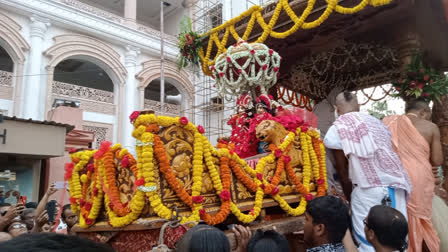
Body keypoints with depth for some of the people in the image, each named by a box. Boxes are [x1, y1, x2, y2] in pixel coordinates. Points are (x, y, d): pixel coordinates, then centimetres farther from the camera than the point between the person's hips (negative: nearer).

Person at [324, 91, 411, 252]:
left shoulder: (337, 129, 3)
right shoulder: (377, 122, 17)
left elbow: (343, 171, 3)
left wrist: (350, 198, 16)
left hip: (367, 189, -5)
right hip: (396, 186, 5)